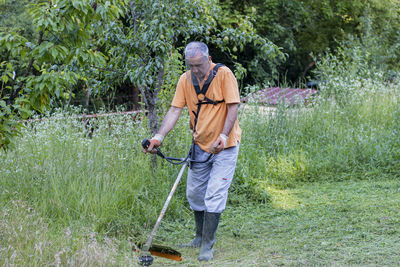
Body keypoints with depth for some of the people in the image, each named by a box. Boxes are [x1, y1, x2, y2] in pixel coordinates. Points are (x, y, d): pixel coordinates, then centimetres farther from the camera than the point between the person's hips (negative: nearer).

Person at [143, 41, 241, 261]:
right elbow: (175, 111, -5)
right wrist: (159, 137, -17)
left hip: (224, 145, -5)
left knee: (214, 195, -8)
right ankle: (200, 237, 29)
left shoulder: (224, 74, -15)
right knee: (194, 193, 11)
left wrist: (223, 136, -28)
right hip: (200, 144, 5)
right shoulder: (185, 80, -2)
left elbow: (233, 107, -16)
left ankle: (207, 245, -2)